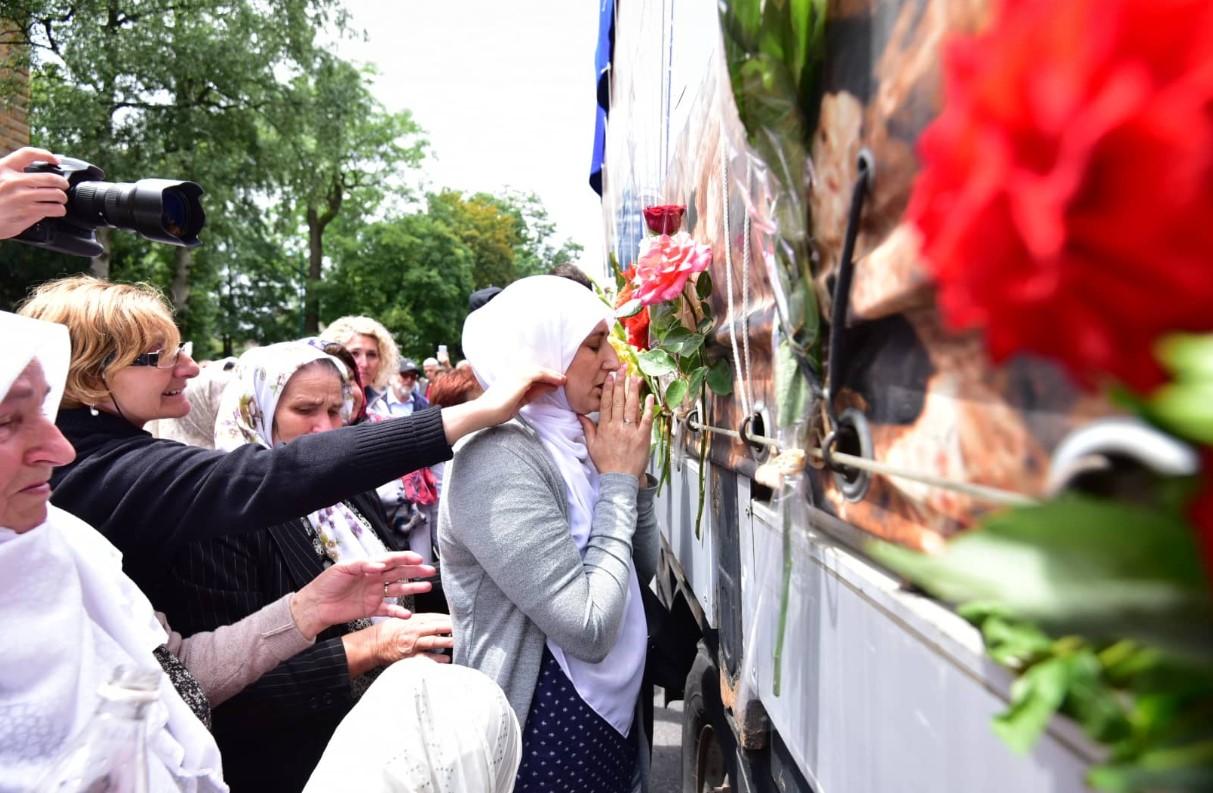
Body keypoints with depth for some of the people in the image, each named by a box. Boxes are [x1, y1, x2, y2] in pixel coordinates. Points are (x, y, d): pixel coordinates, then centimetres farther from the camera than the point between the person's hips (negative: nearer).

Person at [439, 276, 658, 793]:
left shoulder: (569, 446, 3)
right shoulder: (498, 460, -22)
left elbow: (642, 571, 10)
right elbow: (590, 629, -26)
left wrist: (631, 472, -2)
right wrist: (619, 481, -18)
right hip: (544, 733, -8)